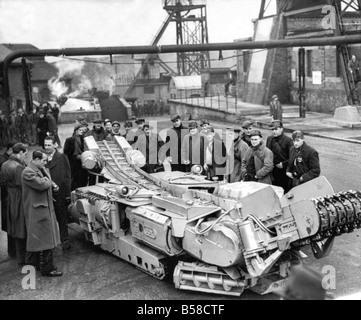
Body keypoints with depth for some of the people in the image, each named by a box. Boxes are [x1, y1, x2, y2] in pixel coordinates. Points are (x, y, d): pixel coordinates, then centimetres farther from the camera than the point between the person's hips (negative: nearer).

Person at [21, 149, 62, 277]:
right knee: (45, 239, -6)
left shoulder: (41, 169, 14)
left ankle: (38, 262, 32)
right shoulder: (28, 172, -19)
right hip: (37, 211, -10)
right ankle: (47, 269, 0)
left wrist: (53, 186, -1)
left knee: (40, 238, 19)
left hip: (45, 208, 10)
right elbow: (41, 184, -29)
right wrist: (49, 182, -7)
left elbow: (47, 183, 22)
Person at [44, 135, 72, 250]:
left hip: (60, 193, -3)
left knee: (62, 218, 5)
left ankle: (65, 240, 14)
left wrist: (67, 192, -7)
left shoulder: (62, 157, -2)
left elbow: (67, 175, -3)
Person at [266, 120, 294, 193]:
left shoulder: (288, 140, -8)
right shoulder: (269, 139, 7)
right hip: (273, 171, 4)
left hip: (284, 170, -4)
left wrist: (283, 164, -12)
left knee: (285, 191, 1)